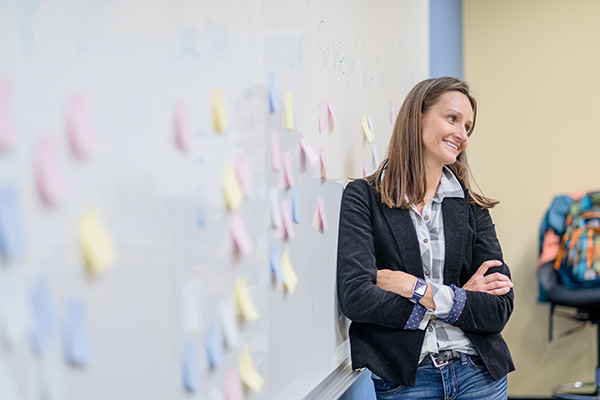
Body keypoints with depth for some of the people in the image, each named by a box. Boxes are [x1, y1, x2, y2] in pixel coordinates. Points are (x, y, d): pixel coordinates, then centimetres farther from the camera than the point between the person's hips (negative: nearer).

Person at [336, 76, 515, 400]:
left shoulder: (472, 208, 6)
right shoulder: (363, 198, -4)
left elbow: (499, 310, -2)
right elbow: (356, 297, -17)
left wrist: (415, 289, -14)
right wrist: (460, 299, -10)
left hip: (477, 373, 3)